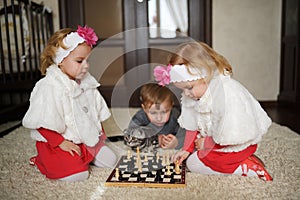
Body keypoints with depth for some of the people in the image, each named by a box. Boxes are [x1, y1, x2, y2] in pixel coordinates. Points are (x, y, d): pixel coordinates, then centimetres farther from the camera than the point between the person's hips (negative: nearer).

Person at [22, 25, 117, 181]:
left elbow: (96, 111, 14)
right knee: (78, 174, -19)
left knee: (109, 161, 3)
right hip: (57, 142, -7)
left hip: (87, 138, 7)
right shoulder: (50, 87, -22)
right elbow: (43, 124, -21)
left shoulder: (86, 82, 2)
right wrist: (61, 143, -20)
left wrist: (100, 133, 12)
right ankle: (41, 160, 5)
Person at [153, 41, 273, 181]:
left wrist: (206, 143, -14)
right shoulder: (191, 94, -8)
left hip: (238, 143, -9)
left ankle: (246, 167, -7)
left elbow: (228, 135, -28)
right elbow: (192, 125, 2)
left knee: (194, 163, -11)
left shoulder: (226, 94, -35)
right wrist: (186, 149, -1)